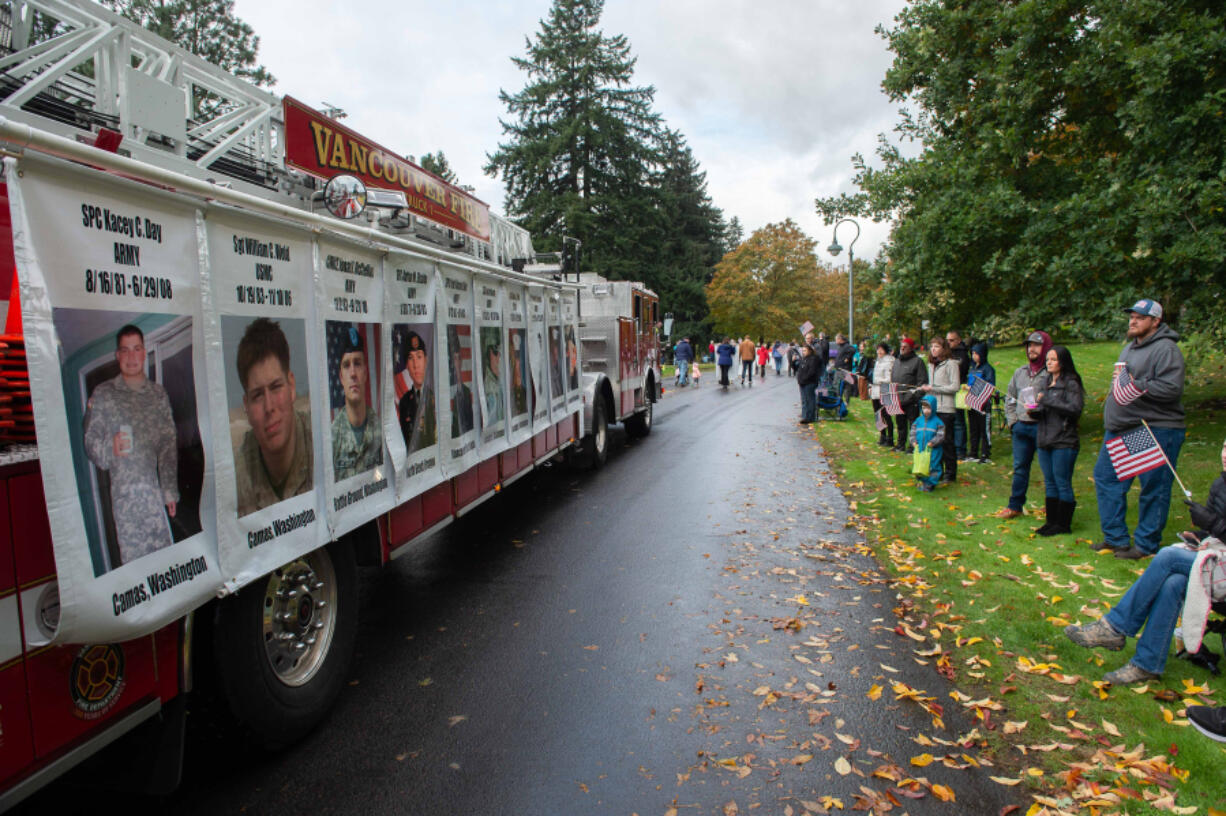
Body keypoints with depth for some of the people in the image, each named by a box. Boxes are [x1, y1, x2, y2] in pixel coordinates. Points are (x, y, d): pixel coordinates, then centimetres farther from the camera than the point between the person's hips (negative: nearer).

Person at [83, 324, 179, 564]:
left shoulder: (158, 394, 11)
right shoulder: (103, 394, 3)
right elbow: (90, 443, 3)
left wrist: (170, 490, 6)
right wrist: (110, 447, -21)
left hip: (154, 489, 2)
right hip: (123, 492, -2)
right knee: (132, 556, -1)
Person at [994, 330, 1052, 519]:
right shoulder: (1021, 372, 14)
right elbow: (1010, 397, 22)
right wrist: (1012, 421, 13)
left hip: (1042, 427, -6)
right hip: (1021, 427, 6)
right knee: (1020, 468, 12)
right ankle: (1015, 506, 19)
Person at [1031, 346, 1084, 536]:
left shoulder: (1071, 383, -7)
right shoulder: (1043, 381, 13)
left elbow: (1075, 409, -18)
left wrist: (1048, 400, -20)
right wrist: (1033, 410, -5)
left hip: (1064, 442, -7)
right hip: (1044, 440, 7)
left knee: (1062, 483, -1)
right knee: (1049, 483, 12)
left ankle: (1063, 524, 7)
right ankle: (1051, 521, 19)